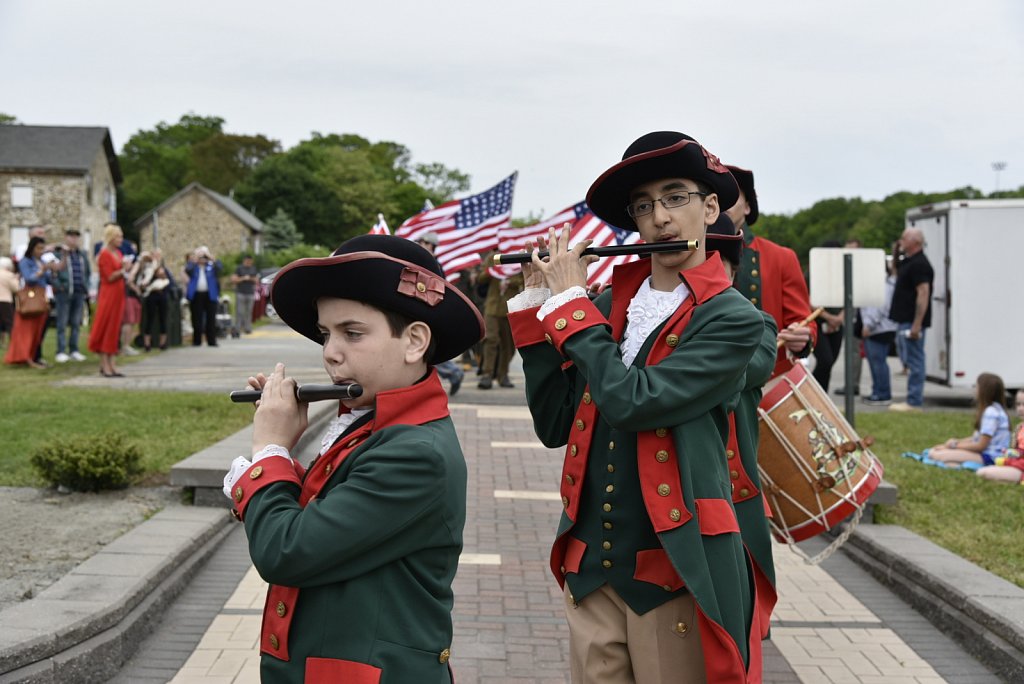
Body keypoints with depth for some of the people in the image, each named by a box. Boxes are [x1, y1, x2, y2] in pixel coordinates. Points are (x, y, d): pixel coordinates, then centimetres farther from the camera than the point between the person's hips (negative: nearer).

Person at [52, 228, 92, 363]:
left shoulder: (83, 254, 15)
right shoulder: (58, 253, -1)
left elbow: (88, 272, 20)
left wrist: (86, 288, 11)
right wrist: (57, 285, -17)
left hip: (80, 292, 5)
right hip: (64, 292, -5)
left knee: (76, 323, 8)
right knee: (62, 323, -2)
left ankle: (74, 350, 13)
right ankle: (61, 351, -1)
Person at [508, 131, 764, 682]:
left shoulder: (732, 320, -9)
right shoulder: (608, 306, 7)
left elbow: (630, 403, -21)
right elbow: (555, 425, 5)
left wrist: (570, 300, -11)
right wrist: (536, 306, 0)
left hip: (675, 574, -4)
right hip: (592, 568, 5)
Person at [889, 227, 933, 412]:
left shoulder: (919, 264, -16)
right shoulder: (908, 262, 16)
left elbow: (923, 293, -23)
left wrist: (917, 324, -26)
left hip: (913, 320, -11)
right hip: (907, 320, 11)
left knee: (915, 361, -7)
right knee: (913, 361, 12)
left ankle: (914, 402, -5)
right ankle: (913, 400, 17)